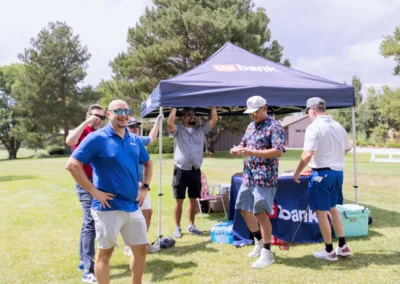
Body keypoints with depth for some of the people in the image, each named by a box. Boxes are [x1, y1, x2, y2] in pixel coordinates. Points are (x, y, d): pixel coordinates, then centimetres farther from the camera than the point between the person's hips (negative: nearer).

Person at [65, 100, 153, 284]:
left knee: (141, 249, 13)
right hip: (108, 207, -6)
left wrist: (145, 187, 11)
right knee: (105, 252, 7)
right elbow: (72, 165, -15)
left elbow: (148, 163, 24)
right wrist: (94, 191, -17)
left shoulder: (135, 140, 8)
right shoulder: (97, 138, -10)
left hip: (132, 206, 6)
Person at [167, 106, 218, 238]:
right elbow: (170, 122, -21)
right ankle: (177, 228, 11)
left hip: (195, 170, 4)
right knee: (179, 200, 2)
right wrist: (175, 107, -13)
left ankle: (191, 225, 26)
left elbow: (214, 119, 3)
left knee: (193, 199, 13)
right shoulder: (178, 130, -1)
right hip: (181, 170, -4)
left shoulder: (201, 130, 10)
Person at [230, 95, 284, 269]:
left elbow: (278, 151, -20)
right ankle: (259, 242, 32)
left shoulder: (274, 127, -10)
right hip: (248, 176, 9)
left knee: (261, 213, -7)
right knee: (245, 209, 13)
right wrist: (237, 150, -1)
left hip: (265, 177, -8)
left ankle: (267, 254, 6)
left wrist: (252, 152, -26)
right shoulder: (250, 126, 15)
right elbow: (244, 144, 24)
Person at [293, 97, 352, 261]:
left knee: (321, 212, 4)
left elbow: (308, 155, -23)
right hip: (338, 171, 8)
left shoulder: (314, 127, -15)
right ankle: (343, 247, 26)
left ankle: (329, 252, 12)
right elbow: (347, 148, 21)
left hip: (322, 173, -8)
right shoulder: (338, 126, 8)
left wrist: (297, 172, -11)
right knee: (332, 209, 22)